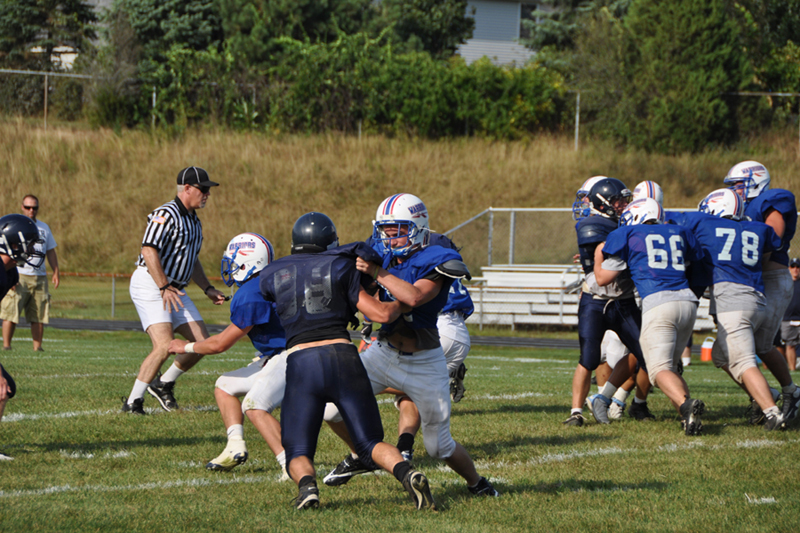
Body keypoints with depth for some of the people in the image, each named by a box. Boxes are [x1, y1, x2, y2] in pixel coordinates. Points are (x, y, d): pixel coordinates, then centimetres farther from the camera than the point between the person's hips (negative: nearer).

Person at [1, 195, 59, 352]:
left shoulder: (44, 228, 17)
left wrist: (56, 272, 13)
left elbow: (50, 251, 23)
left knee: (39, 315, 2)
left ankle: (37, 346, 6)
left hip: (39, 276, 5)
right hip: (19, 275, -5)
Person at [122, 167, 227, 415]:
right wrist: (164, 288, -29)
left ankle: (163, 385, 21)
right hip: (150, 283, -9)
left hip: (174, 290, 9)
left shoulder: (194, 221, 17)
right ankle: (133, 403, -13)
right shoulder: (166, 215, -14)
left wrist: (208, 289, 19)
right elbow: (149, 250, -24)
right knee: (165, 346, -22)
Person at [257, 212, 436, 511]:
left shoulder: (272, 275, 13)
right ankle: (407, 473, -20)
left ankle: (307, 486, -24)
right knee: (370, 444, 10)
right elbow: (382, 313, 5)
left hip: (300, 362, 0)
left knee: (298, 453, 10)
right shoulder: (340, 268, 9)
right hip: (343, 357, 0)